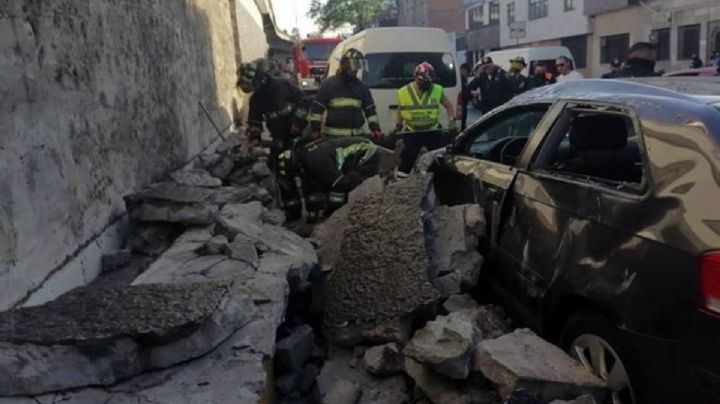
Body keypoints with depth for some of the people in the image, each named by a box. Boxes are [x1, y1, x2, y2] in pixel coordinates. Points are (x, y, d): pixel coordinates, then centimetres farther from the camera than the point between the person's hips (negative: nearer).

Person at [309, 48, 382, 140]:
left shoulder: (362, 87, 12)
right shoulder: (328, 84, 0)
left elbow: (370, 110, 12)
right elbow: (317, 108, -1)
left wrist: (375, 128, 0)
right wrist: (315, 129, -7)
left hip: (357, 135, 4)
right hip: (333, 136, -4)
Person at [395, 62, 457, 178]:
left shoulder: (437, 90, -6)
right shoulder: (404, 92, -7)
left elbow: (448, 105, 5)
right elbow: (400, 110, 10)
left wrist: (452, 120, -8)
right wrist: (398, 125, 9)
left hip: (433, 131, 1)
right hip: (411, 132, -1)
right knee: (407, 159, 5)